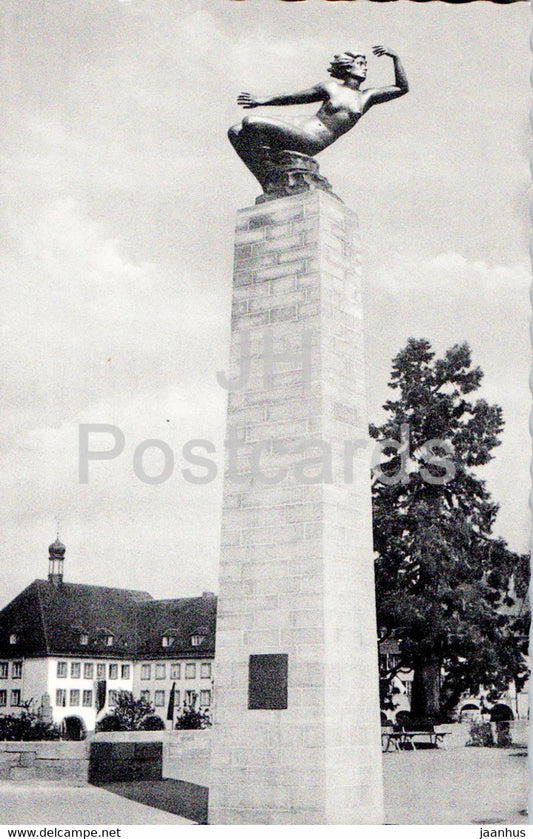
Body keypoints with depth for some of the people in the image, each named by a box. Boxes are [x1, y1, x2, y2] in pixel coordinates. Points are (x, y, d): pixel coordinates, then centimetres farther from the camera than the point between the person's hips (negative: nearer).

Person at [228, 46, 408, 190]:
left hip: (312, 142, -4)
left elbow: (402, 88, 14)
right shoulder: (331, 87, 14)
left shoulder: (367, 97, 14)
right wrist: (263, 100, 16)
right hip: (297, 125, 4)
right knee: (236, 132, -13)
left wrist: (395, 57, 6)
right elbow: (295, 97, 21)